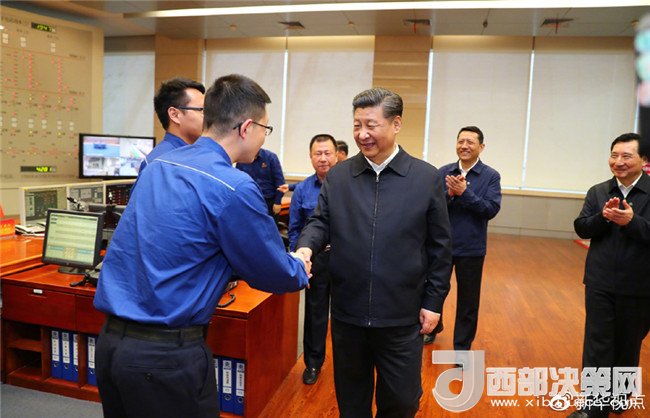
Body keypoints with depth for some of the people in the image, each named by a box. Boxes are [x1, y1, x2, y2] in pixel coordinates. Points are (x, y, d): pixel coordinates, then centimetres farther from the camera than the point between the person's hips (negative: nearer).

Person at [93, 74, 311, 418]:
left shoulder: (159, 165, 5)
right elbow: (273, 275, -8)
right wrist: (300, 269, 16)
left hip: (110, 340, 8)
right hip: (165, 352, -8)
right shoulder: (233, 187, -18)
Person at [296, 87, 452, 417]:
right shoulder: (337, 175, 2)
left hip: (401, 316, -2)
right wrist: (306, 248, -21)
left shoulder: (427, 178, -4)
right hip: (347, 311, 2)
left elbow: (439, 247, -1)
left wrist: (433, 302, -1)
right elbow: (320, 222, 2)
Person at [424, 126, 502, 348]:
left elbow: (492, 209, -15)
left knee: (468, 301, 10)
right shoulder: (444, 172, 1)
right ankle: (433, 328, 46)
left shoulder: (491, 176, -5)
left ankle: (462, 348, 27)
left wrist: (464, 192, -24)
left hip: (471, 249, -2)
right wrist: (449, 194, -22)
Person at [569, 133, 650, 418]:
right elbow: (581, 228, -2)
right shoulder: (597, 192, 3)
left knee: (627, 346, 17)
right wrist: (603, 216, -19)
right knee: (597, 346, 3)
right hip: (600, 283, 2)